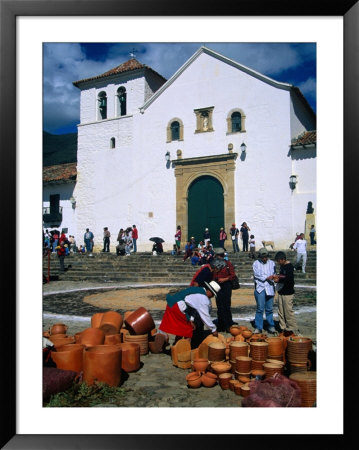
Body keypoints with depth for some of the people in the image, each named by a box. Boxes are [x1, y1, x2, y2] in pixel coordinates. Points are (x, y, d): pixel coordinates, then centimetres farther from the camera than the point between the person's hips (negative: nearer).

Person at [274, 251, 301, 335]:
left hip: (288, 293, -9)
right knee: (281, 312, 11)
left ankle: (294, 330, 4)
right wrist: (277, 277, 4)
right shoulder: (282, 266, 12)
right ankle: (283, 328, 20)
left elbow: (289, 279, -25)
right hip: (281, 292, 9)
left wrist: (279, 280, -16)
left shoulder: (289, 266, -14)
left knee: (288, 312, -6)